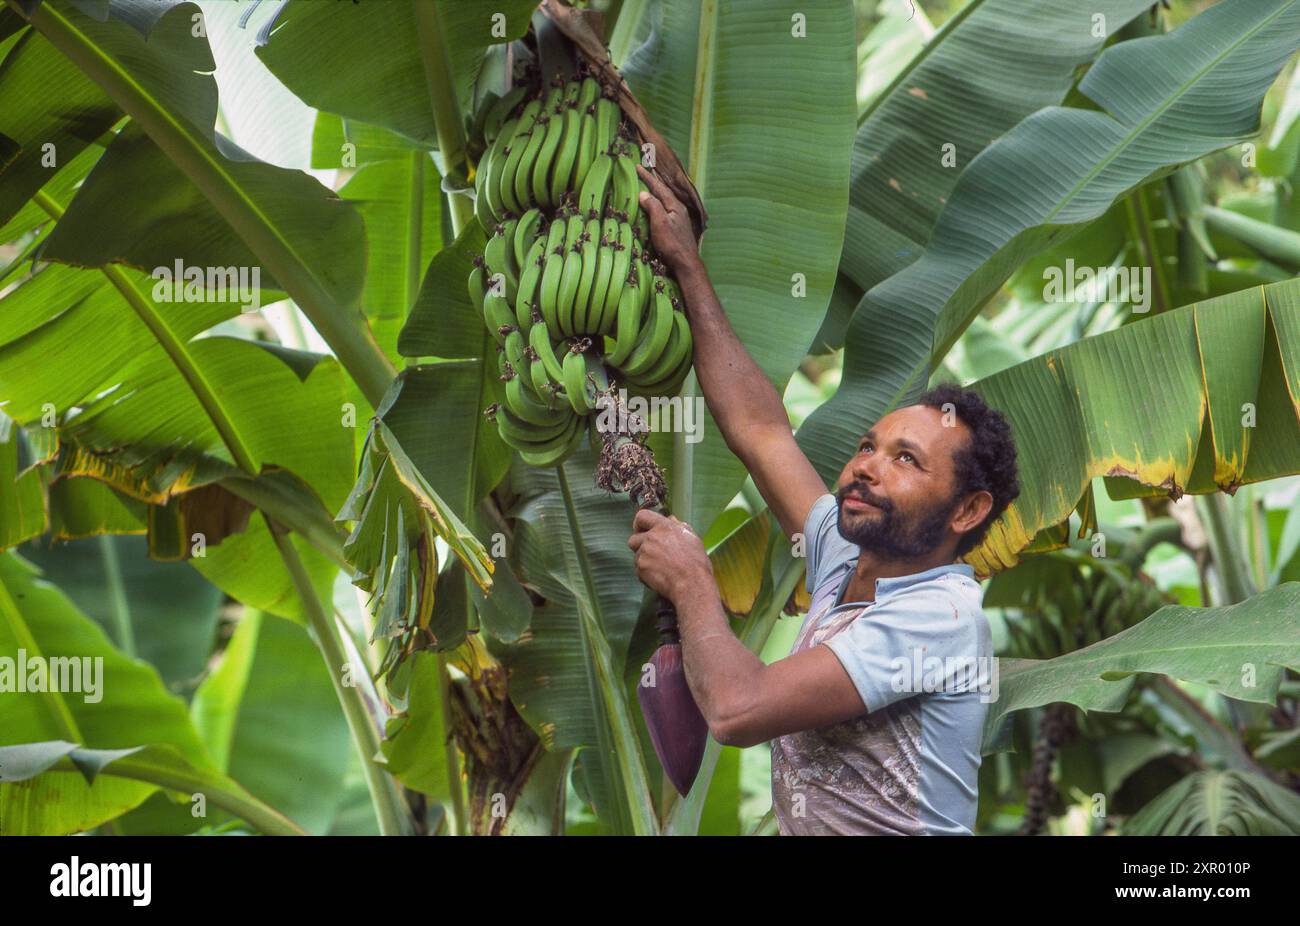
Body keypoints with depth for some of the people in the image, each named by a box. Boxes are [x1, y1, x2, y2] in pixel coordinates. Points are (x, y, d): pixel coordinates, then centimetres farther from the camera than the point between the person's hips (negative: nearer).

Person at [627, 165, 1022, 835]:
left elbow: (737, 708, -25)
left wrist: (689, 580, -9)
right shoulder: (846, 562, 5)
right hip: (795, 826, 7)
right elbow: (757, 426, 10)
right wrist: (687, 267, 12)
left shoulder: (939, 616, -18)